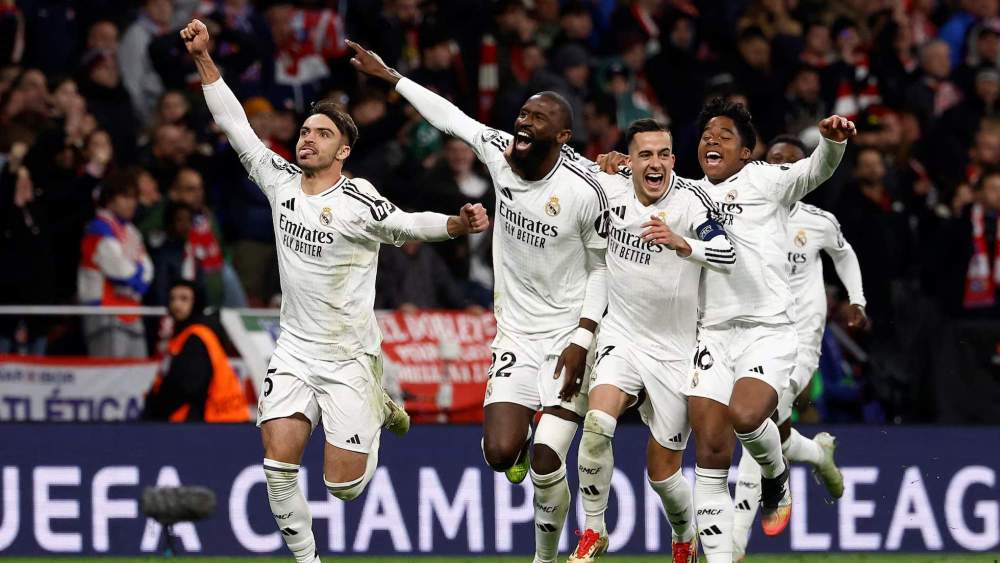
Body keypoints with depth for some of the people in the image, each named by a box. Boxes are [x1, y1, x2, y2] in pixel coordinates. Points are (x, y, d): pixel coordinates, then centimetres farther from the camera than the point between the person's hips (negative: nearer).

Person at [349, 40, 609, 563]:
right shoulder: (499, 152, -5)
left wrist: (582, 339, -13)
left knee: (546, 467, -12)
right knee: (500, 455, -13)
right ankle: (520, 439, 26)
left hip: (568, 337, -4)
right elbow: (451, 117, 14)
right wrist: (389, 76, 21)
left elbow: (600, 267, -4)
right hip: (515, 336, 4)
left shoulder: (584, 192, -16)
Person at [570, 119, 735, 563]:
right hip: (621, 336, 2)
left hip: (675, 350, -2)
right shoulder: (609, 188, -6)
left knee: (663, 471, 5)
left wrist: (681, 243, -50)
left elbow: (727, 255, -36)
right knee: (598, 422, -25)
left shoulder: (689, 200, -18)